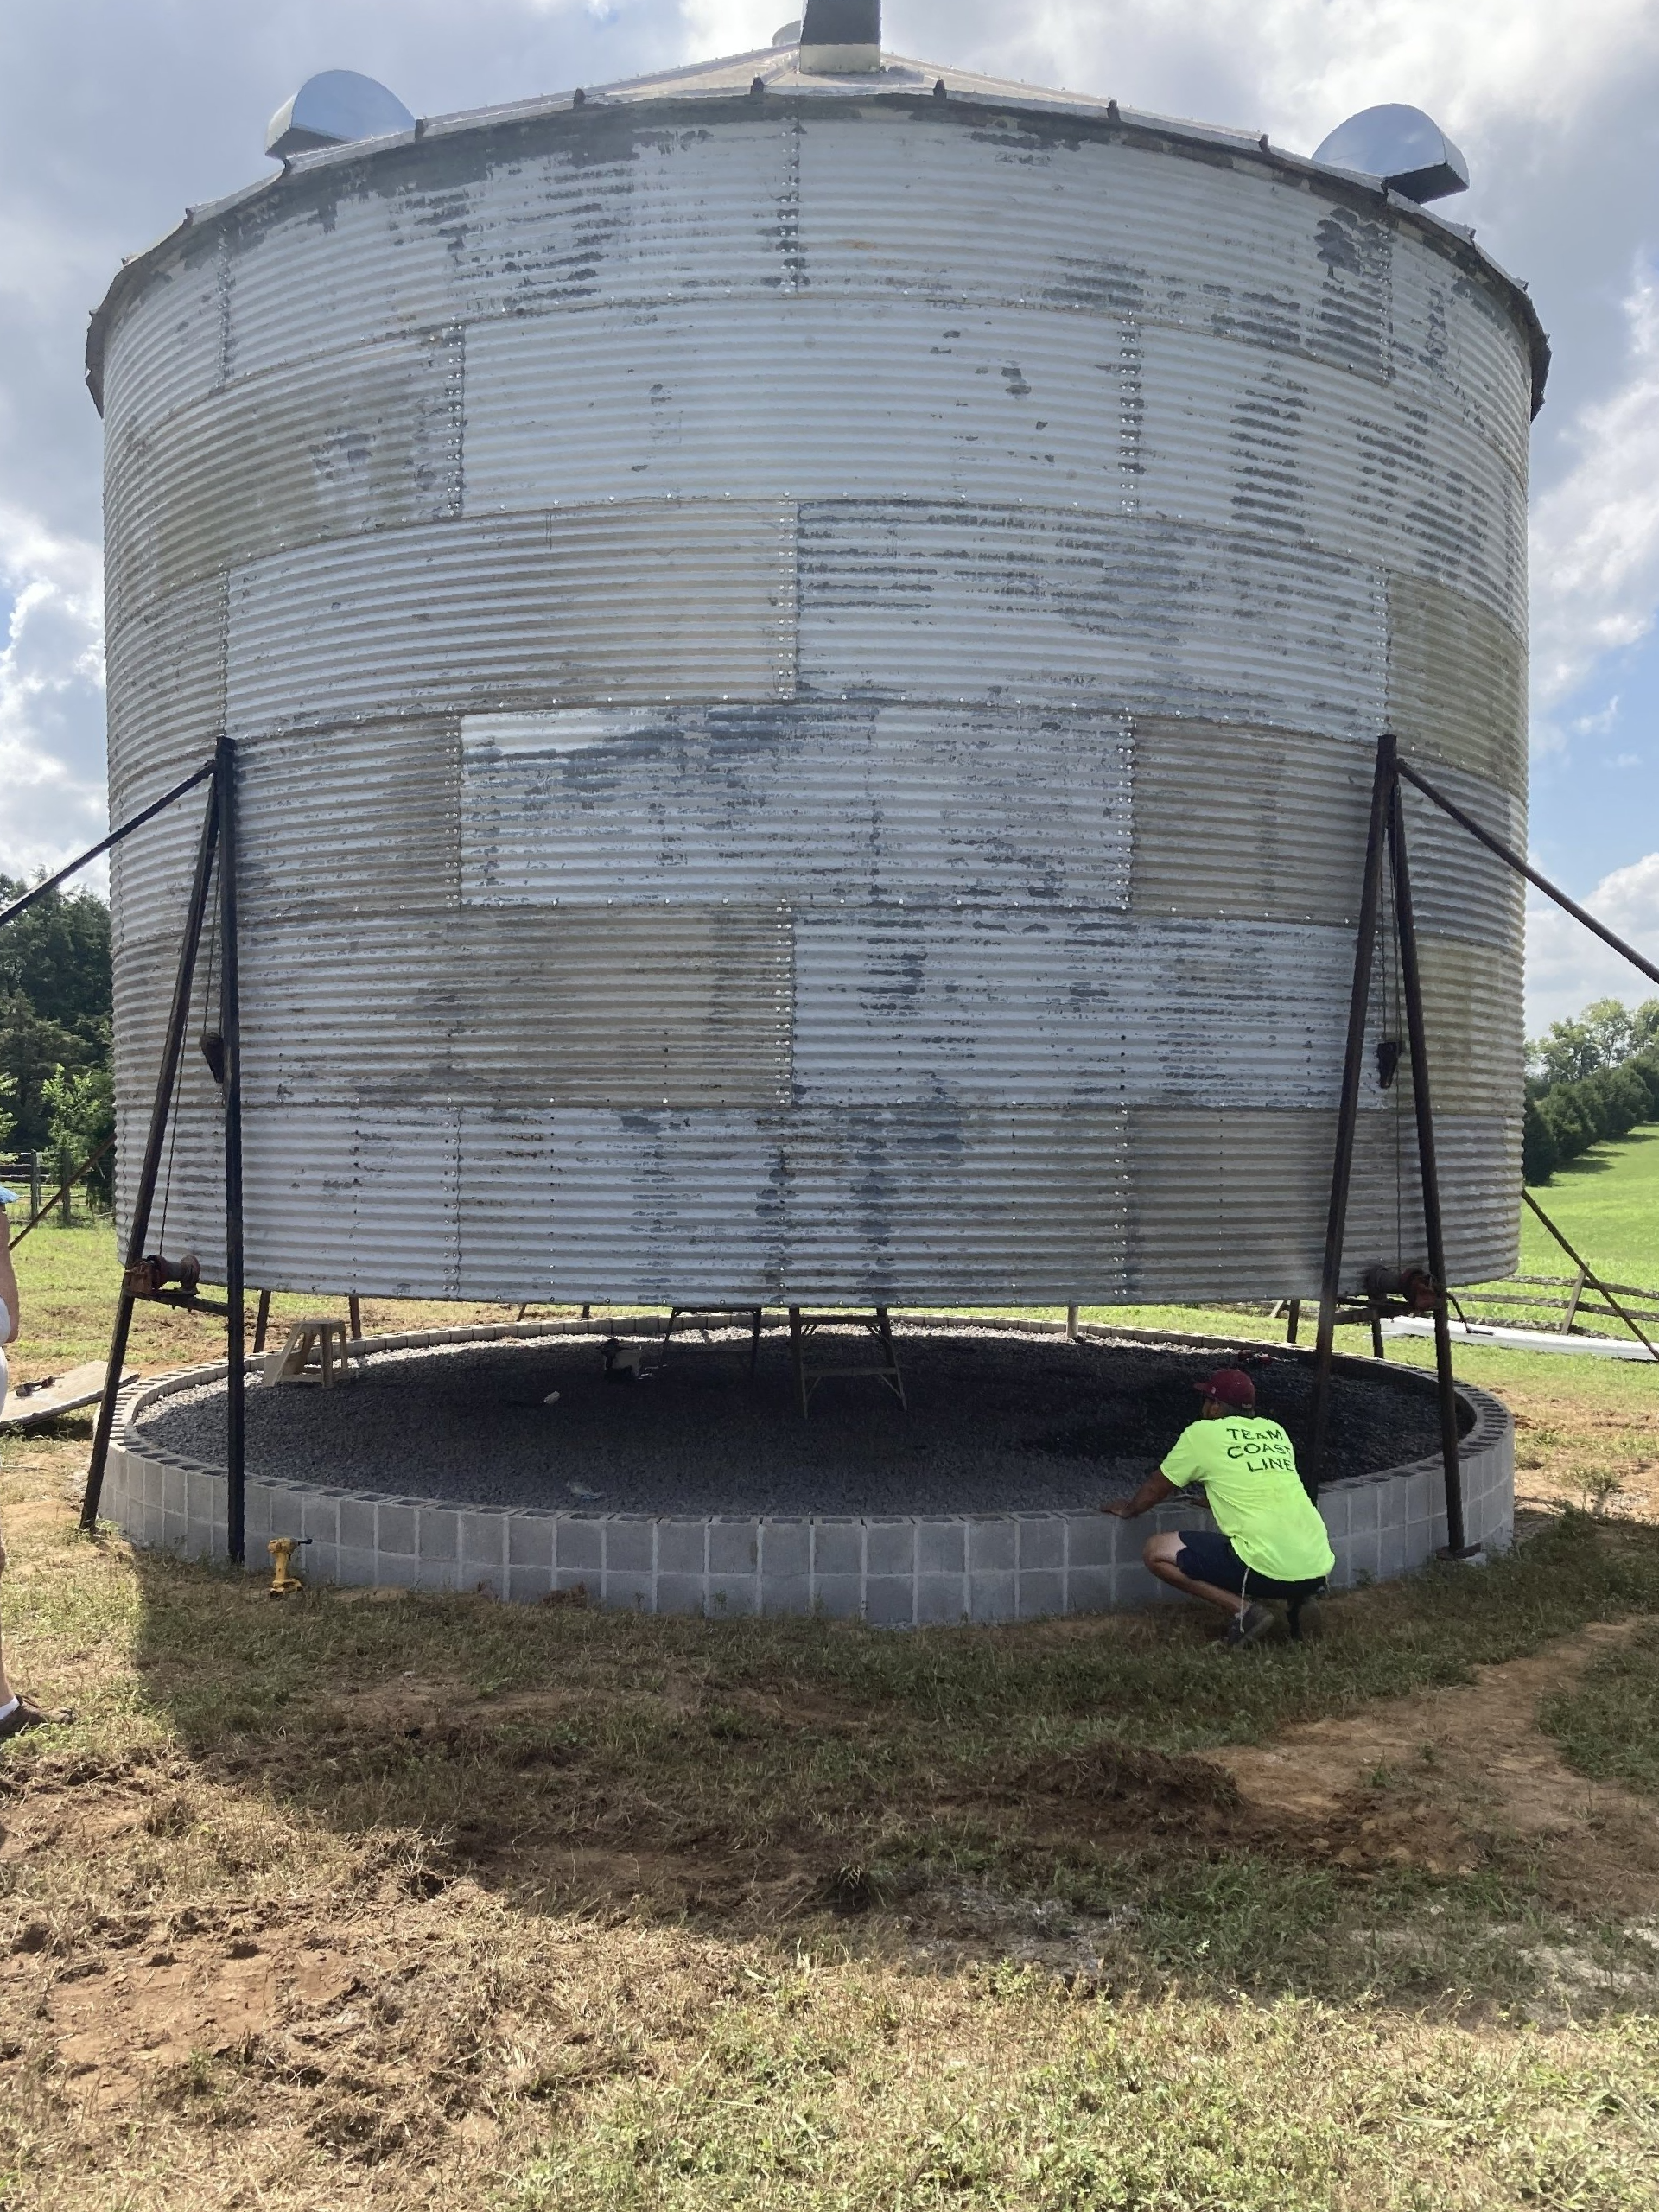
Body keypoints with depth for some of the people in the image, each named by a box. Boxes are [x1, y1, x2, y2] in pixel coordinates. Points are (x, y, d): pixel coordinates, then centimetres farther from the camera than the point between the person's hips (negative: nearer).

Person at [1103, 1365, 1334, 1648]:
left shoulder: (1203, 1432, 3)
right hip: (1319, 1568, 7)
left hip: (1270, 1569, -7)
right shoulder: (1275, 1431, 18)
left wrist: (1128, 1510, 35)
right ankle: (1299, 1597, 13)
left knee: (1156, 1552, 4)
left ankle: (1244, 1609, -5)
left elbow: (1157, 1487, 16)